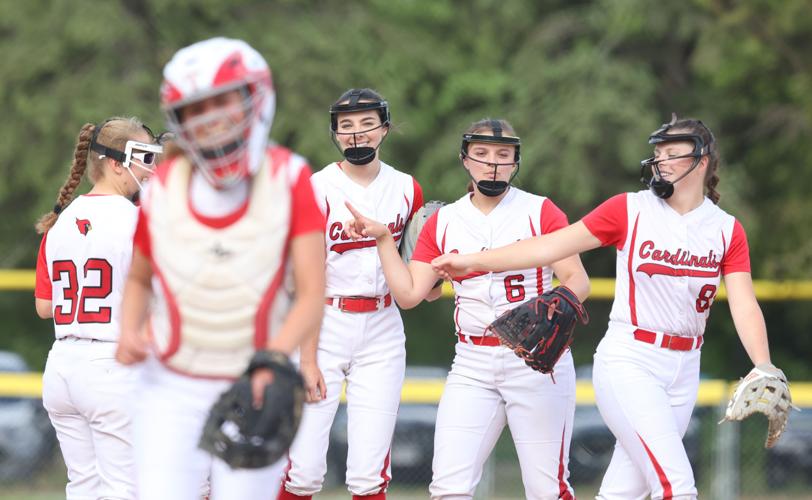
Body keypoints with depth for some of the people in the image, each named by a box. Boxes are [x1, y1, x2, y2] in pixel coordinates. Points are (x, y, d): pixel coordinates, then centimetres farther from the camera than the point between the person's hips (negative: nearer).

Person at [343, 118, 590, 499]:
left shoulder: (540, 211, 0)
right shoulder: (442, 223, 10)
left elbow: (577, 281, -6)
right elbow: (409, 294, 6)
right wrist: (383, 239, -1)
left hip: (537, 362, -3)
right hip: (472, 366, 3)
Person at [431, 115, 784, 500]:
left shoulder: (727, 230, 6)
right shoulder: (630, 209, -1)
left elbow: (744, 305, -5)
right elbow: (553, 247, -2)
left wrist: (763, 367, -22)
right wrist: (473, 262, -7)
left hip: (683, 370, 4)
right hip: (629, 363, -3)